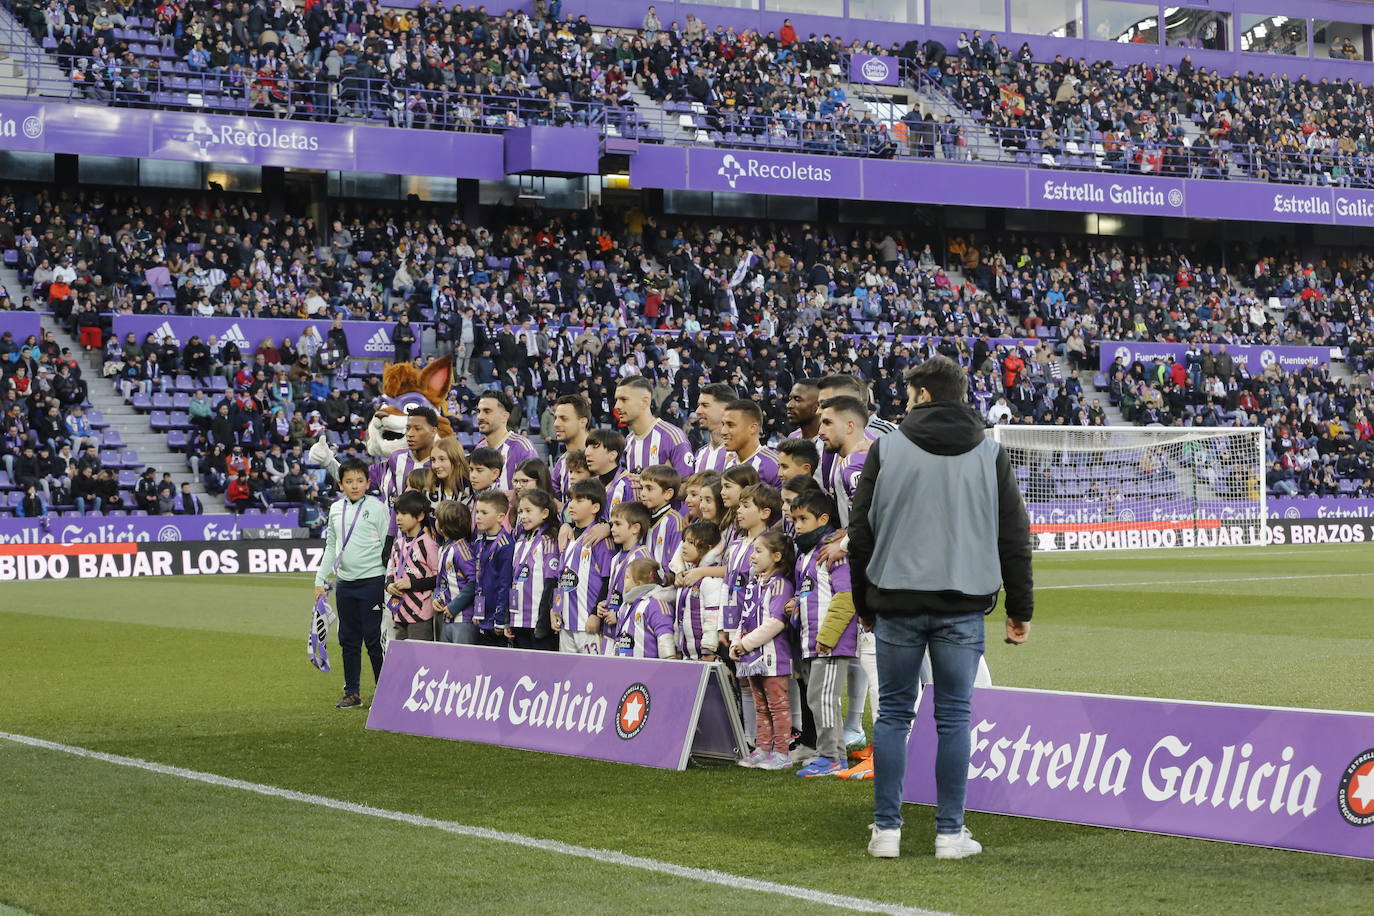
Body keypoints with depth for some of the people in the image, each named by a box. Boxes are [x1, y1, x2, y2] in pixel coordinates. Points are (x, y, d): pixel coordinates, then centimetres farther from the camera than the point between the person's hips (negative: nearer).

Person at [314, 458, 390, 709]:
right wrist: (321, 580, 15)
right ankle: (352, 692, 17)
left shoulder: (377, 508, -6)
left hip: (372, 580, -6)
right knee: (348, 639, 10)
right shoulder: (336, 509, 10)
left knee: (374, 638, -4)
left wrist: (390, 582, -10)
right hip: (344, 582, 6)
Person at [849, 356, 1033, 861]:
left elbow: (860, 533, 4)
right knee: (953, 715, 5)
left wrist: (864, 604, 14)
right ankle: (951, 833, 6)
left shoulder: (886, 449, 1)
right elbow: (1014, 537, 5)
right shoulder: (991, 455, 5)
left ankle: (886, 829, 7)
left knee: (893, 714, 7)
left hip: (896, 602, 0)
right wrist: (1020, 609, 11)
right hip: (963, 606, 1)